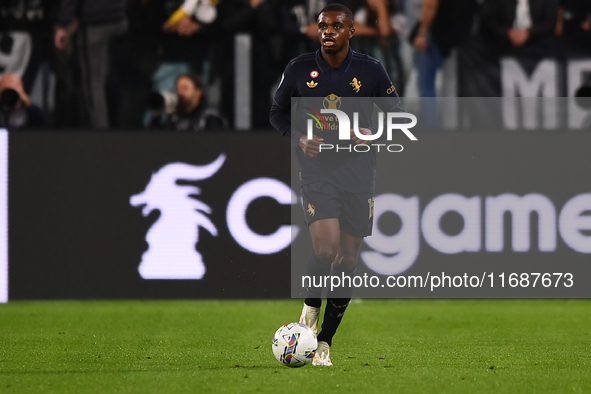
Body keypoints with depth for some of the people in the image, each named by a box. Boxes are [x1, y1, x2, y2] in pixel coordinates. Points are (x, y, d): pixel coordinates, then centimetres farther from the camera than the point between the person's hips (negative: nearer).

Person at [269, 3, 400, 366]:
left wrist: (374, 135, -11)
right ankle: (311, 305, 10)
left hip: (360, 172, 1)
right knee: (327, 249, -21)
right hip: (317, 169, -1)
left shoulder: (371, 71, 0)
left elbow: (395, 115, 9)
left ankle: (325, 343, 14)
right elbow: (278, 113, 12)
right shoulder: (299, 70, 0)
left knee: (348, 261, 2)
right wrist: (299, 138, -7)